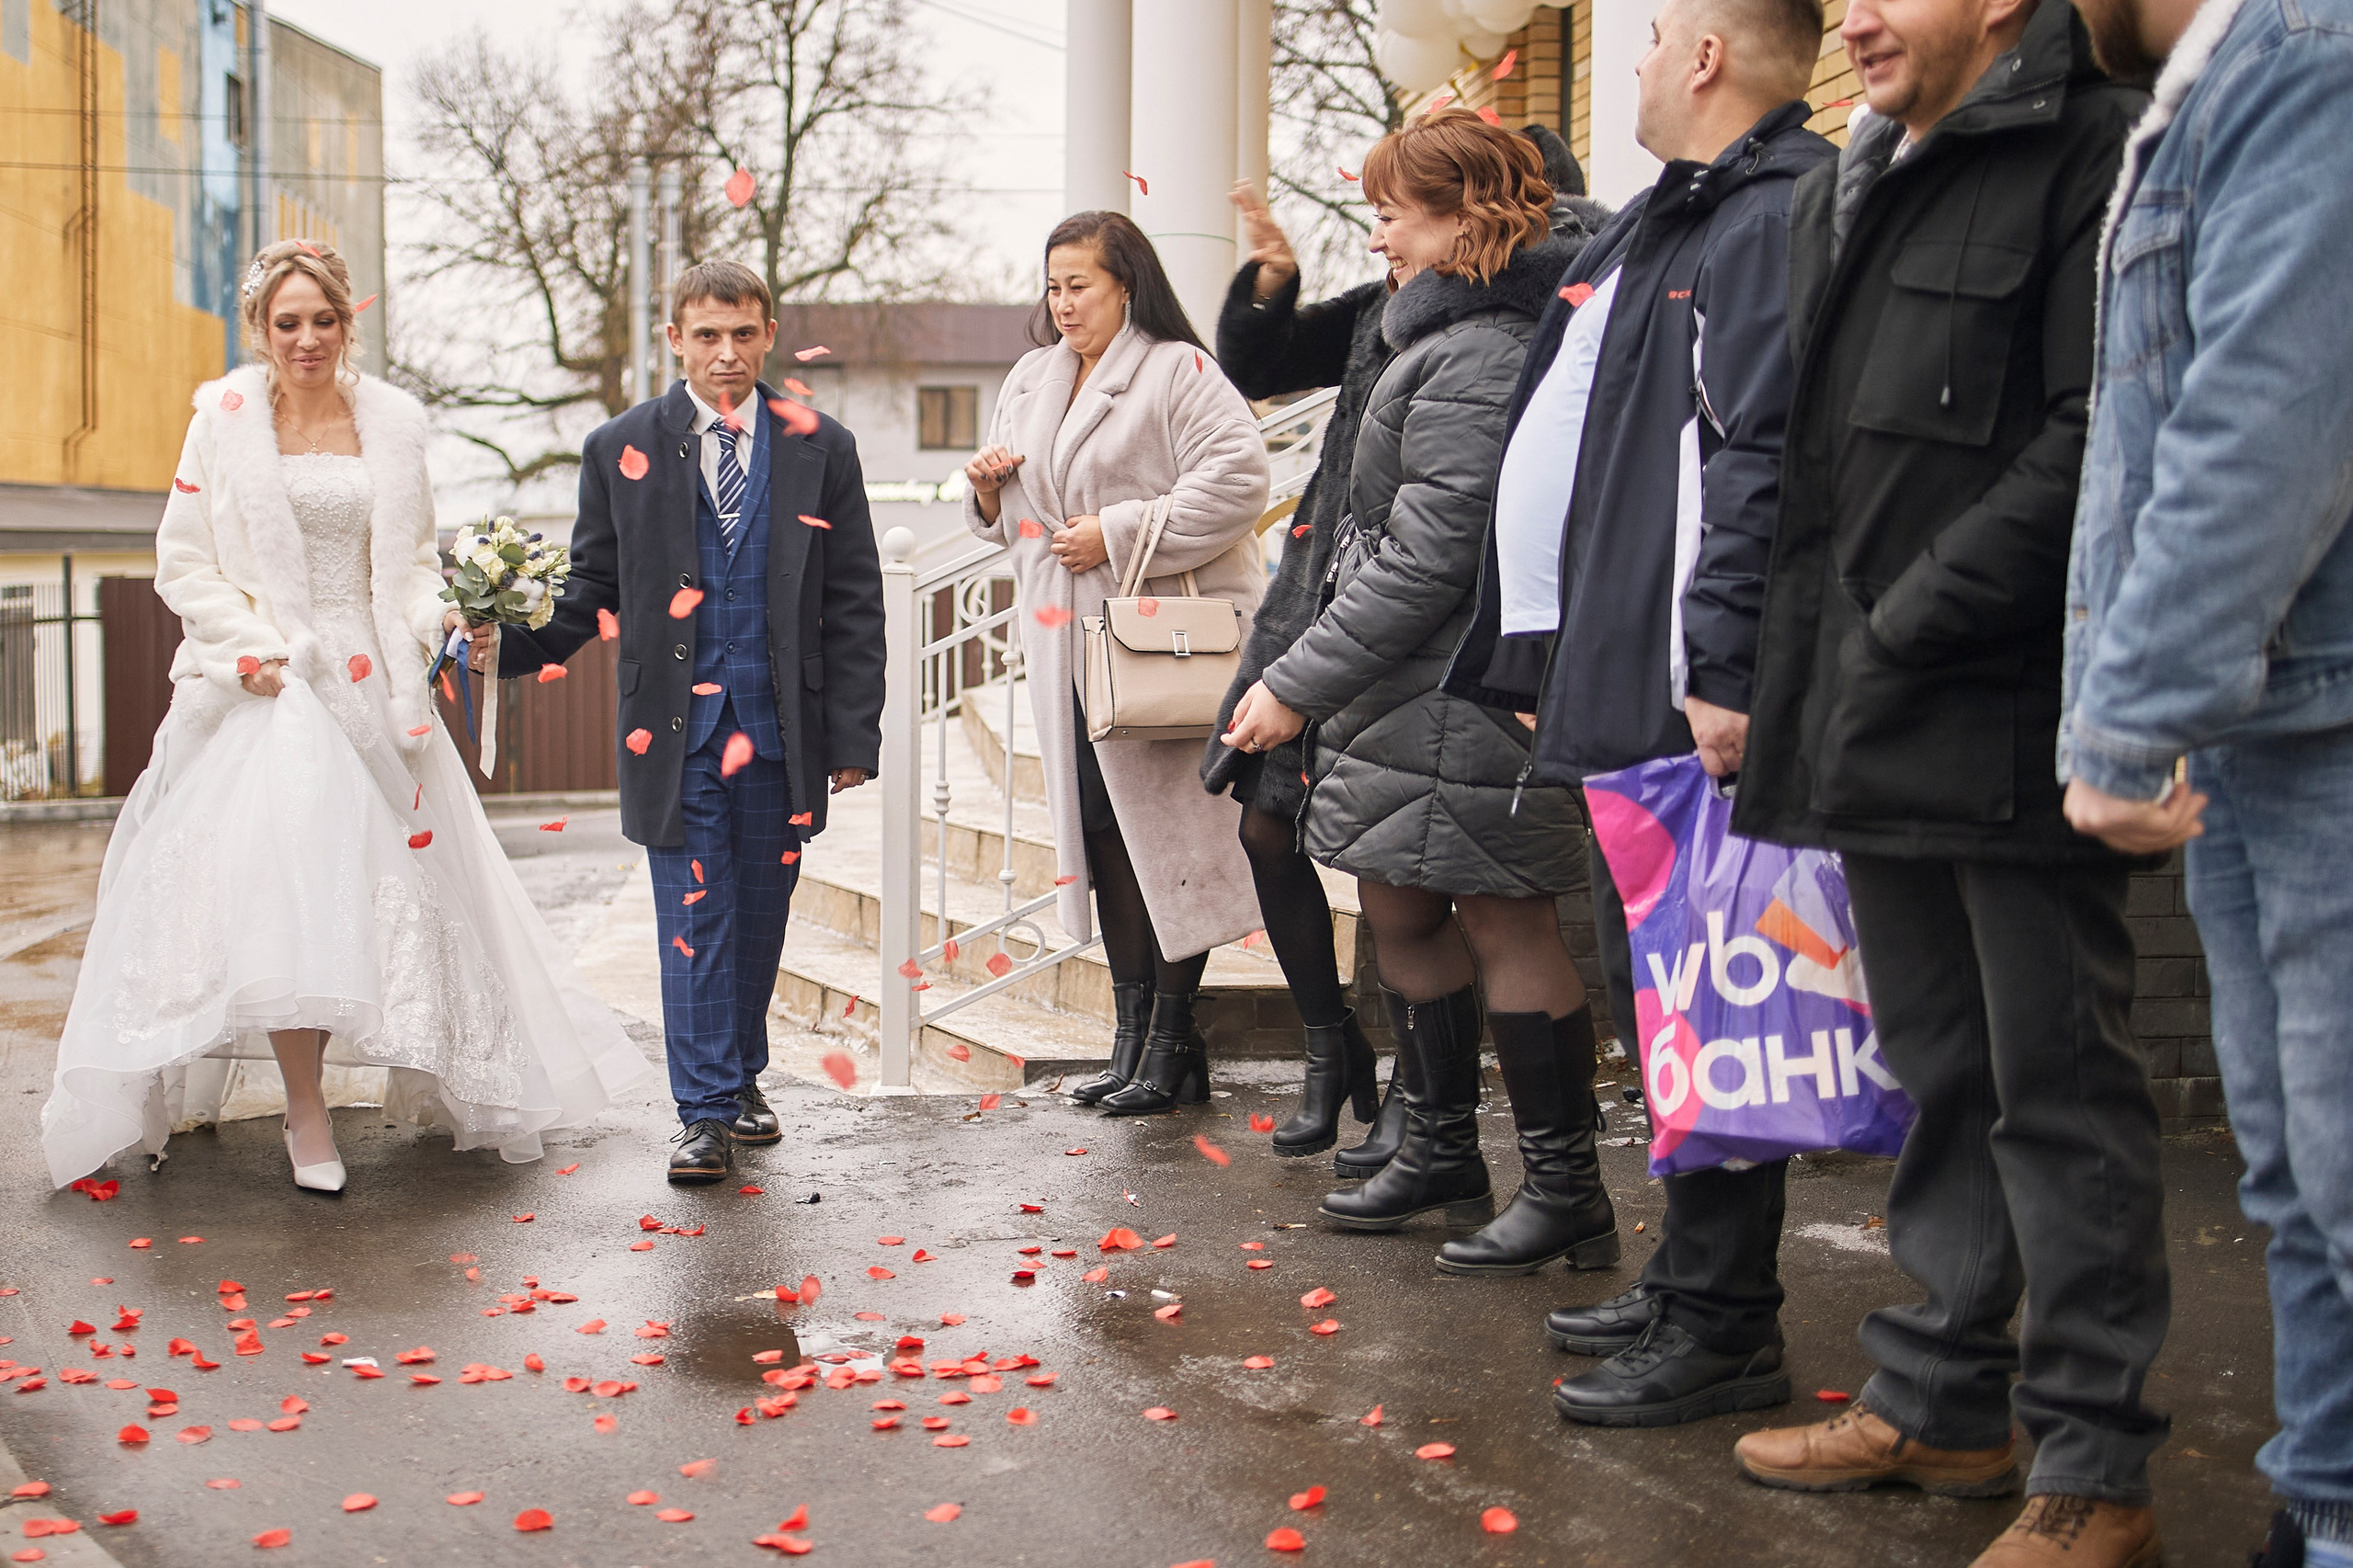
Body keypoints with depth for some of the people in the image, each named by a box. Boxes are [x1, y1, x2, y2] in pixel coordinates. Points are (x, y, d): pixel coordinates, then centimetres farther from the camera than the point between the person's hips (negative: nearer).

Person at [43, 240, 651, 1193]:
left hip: (370, 682, 3)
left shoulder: (391, 421, 7)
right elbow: (184, 562, 1)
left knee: (394, 883, 7)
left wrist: (434, 617, -7)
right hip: (263, 686, -2)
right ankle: (307, 1116, -3)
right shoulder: (226, 418, 1)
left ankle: (447, 1085, 25)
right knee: (279, 889, -12)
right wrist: (250, 648, -11)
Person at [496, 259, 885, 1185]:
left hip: (782, 726, 1)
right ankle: (705, 1112, 4)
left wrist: (854, 733, -1)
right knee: (694, 917, -2)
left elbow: (852, 604, 4)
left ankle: (742, 1079, 29)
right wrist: (505, 644, -11)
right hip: (676, 726, -1)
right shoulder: (620, 449, 3)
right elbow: (593, 589, 7)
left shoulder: (820, 449, 4)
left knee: (761, 914, 11)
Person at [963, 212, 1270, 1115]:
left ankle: (1173, 1044, 5)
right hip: (1070, 645, 7)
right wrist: (989, 489, 2)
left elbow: (1237, 480, -19)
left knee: (1170, 829, -5)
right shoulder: (1030, 381, 17)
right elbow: (1012, 519, 25)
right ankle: (1133, 1032, 17)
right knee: (1102, 831, 9)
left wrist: (1118, 533, -18)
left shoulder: (1178, 372, -6)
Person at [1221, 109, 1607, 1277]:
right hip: (1408, 702, 11)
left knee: (1502, 923, -4)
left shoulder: (1474, 361, -18)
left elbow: (1428, 559, -22)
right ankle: (1441, 1156, 29)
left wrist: (1298, 682, -18)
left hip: (1463, 698, -10)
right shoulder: (1441, 341, 15)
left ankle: (1565, 1191, 6)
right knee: (1400, 911, 16)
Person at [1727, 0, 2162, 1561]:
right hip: (1876, 727, 8)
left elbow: (2094, 441, -17)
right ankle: (1942, 1399, 29)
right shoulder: (1846, 190, 17)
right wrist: (1804, 670, 8)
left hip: (2011, 718, -8)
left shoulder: (2093, 150, -8)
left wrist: (1915, 622, -16)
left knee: (2058, 1087, 0)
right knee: (1936, 1075, 16)